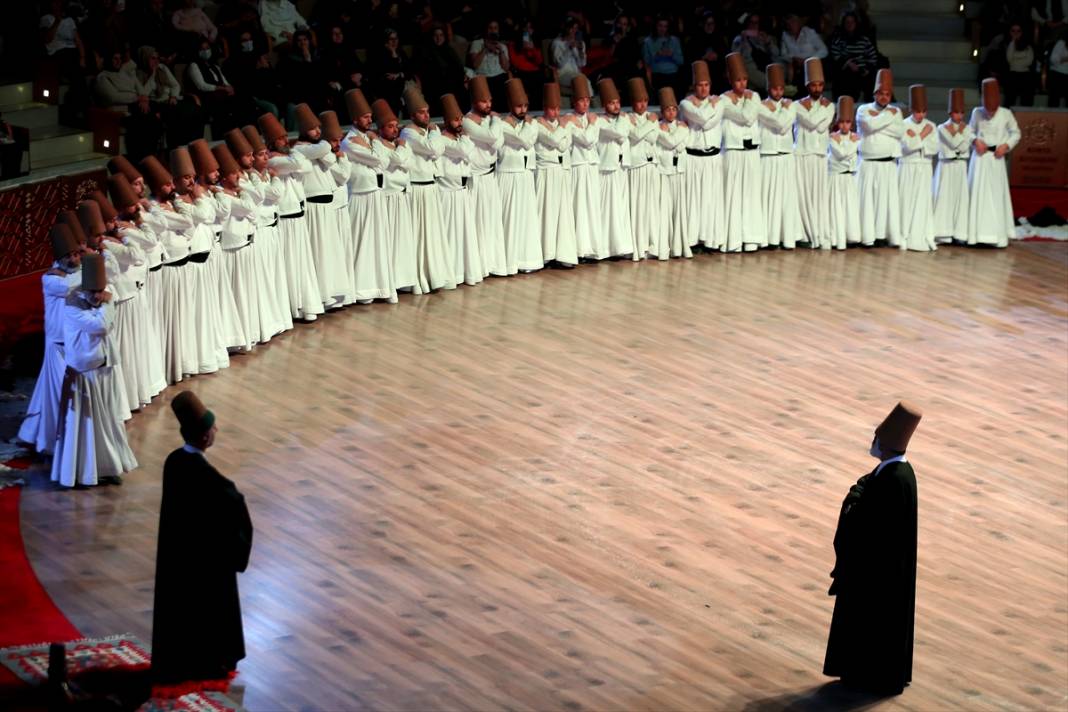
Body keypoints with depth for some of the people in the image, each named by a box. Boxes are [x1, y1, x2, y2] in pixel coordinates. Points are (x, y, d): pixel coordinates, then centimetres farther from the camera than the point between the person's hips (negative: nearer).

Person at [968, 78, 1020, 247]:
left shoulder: (1006, 114, -4)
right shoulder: (977, 112, -1)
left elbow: (1016, 133, 8)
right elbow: (970, 131, 12)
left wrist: (1006, 145, -7)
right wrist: (975, 141, -7)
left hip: (997, 158, -1)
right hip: (980, 157, 1)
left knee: (997, 195, -1)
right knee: (978, 194, -1)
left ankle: (998, 235, 4)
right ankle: (977, 233, 4)